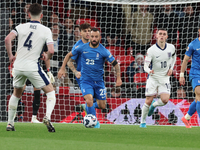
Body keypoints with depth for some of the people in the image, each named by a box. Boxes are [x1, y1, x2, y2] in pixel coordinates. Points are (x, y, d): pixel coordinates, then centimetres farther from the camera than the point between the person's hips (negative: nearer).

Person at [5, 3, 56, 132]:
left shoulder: (21, 27, 5)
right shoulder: (46, 30, -1)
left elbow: (8, 39, -9)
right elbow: (51, 51, -11)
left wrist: (10, 56, 4)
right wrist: (47, 57, 12)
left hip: (18, 65, 3)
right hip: (32, 67, -3)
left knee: (16, 94, 24)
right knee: (50, 91, 8)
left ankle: (10, 123, 22)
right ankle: (48, 116, -15)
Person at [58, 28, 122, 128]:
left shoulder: (103, 51, -8)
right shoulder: (82, 48, -5)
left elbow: (115, 63, 0)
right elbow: (69, 55, 10)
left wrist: (118, 78, -8)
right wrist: (62, 69, 5)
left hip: (98, 81, 1)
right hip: (86, 81, -1)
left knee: (102, 106, 5)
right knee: (89, 100, -25)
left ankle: (87, 107, 39)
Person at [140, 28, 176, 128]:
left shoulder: (171, 48, -3)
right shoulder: (151, 50, -14)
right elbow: (145, 65, -17)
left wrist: (171, 68, 7)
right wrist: (149, 71, -40)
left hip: (165, 78, 2)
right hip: (153, 78, -2)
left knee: (165, 100, -16)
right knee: (148, 101, -5)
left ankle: (154, 105, 18)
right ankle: (143, 121, 14)